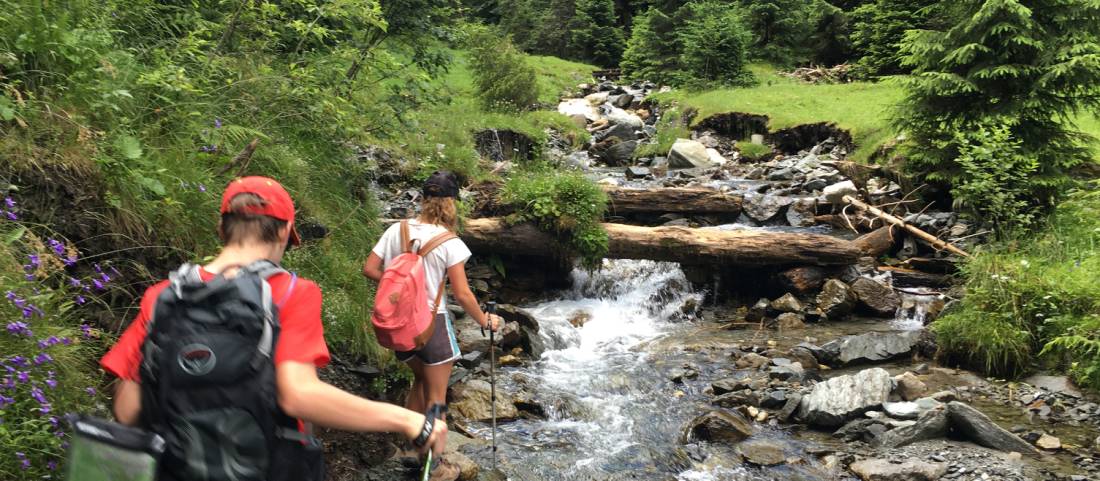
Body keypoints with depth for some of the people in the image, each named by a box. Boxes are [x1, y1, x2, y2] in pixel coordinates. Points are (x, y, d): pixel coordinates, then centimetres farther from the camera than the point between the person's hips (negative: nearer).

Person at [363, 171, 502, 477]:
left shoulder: (396, 230, -3)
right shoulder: (449, 242, -15)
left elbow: (370, 269, -1)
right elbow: (462, 294, -14)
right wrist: (485, 321, 1)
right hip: (432, 323, -5)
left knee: (420, 379, 28)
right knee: (436, 396, 10)